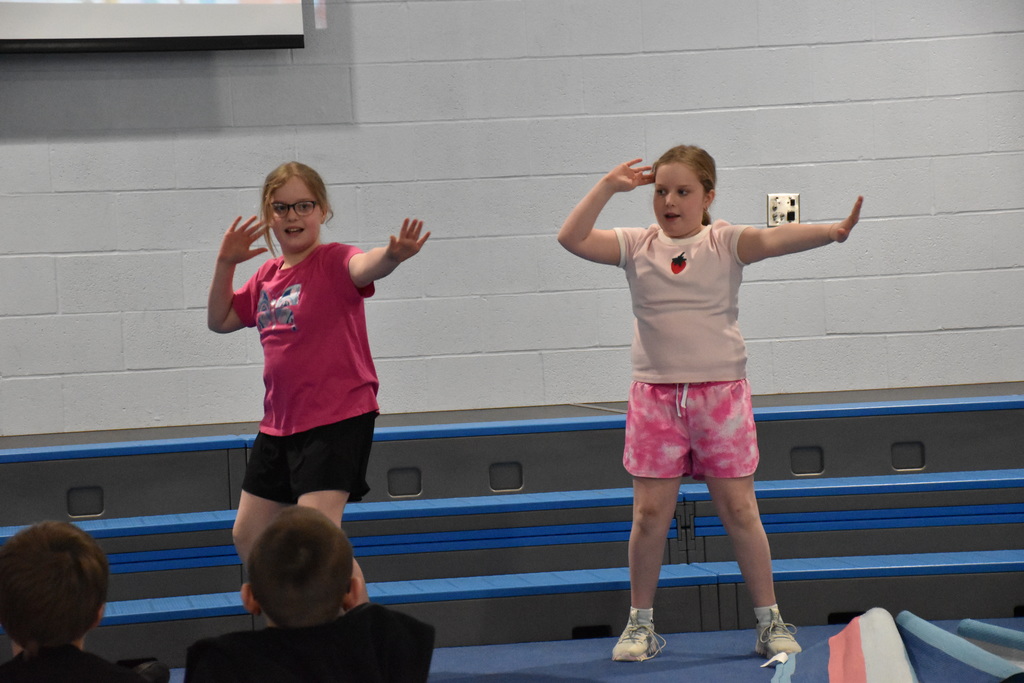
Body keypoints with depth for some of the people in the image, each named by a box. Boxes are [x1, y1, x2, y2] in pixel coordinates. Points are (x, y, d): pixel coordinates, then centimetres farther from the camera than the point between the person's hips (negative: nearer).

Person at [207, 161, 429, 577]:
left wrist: (392, 255, -59)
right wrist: (225, 264, 5)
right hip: (279, 424, 8)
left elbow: (363, 266, -36)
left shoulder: (332, 262, -12)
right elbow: (220, 320, 19)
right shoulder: (267, 276, 9)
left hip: (339, 418, -8)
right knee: (248, 535, 17)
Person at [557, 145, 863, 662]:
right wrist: (608, 186, -9)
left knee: (739, 509, 3)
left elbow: (774, 239, -20)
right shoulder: (637, 246, 3)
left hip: (721, 391, -1)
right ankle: (640, 624, 17)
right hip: (655, 393, 1)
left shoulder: (725, 242, -2)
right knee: (650, 512, 3)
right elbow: (572, 237, -7)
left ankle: (770, 621, 14)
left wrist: (831, 231, -37)